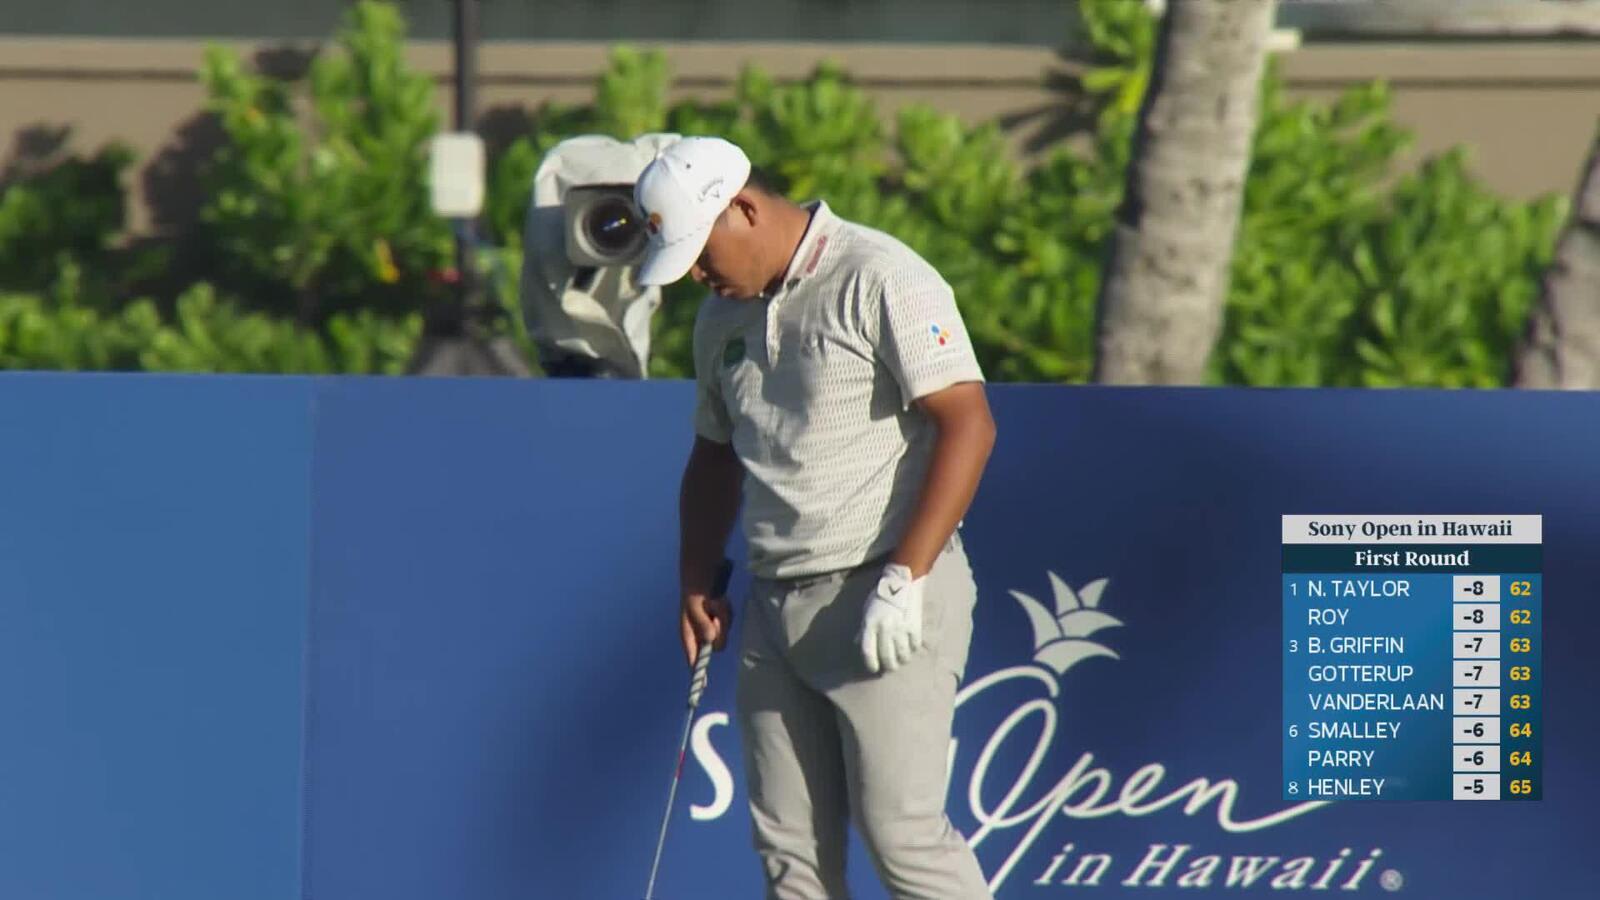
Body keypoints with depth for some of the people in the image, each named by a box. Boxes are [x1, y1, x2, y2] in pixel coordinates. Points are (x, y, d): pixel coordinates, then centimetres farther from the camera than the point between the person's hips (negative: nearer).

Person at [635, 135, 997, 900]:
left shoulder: (879, 281, -11)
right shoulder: (723, 315, 14)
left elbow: (967, 424, -17)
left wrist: (904, 580, -21)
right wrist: (695, 586, 16)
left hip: (883, 606, -8)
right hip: (774, 608, 8)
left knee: (899, 828, -11)